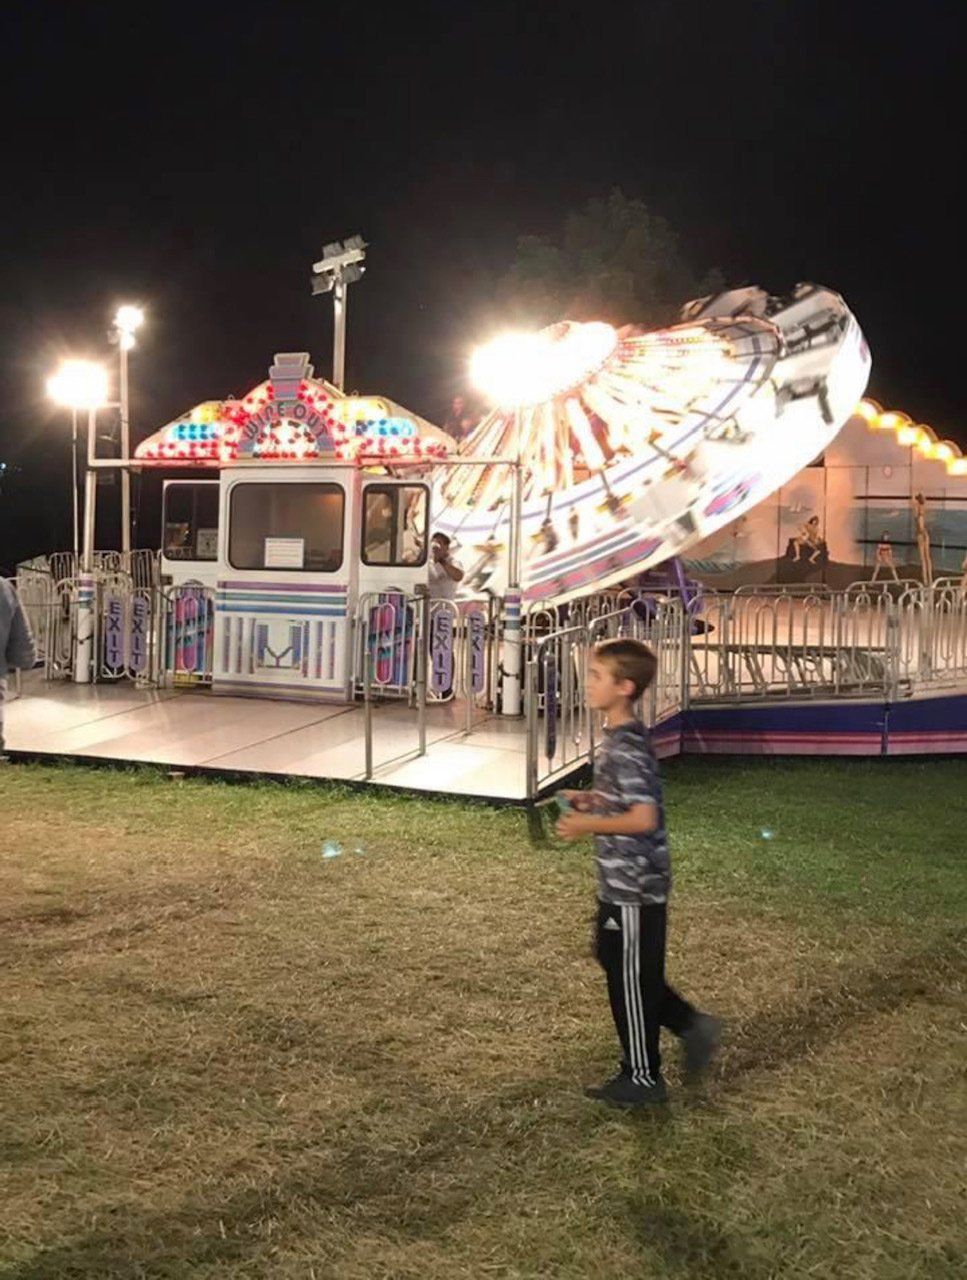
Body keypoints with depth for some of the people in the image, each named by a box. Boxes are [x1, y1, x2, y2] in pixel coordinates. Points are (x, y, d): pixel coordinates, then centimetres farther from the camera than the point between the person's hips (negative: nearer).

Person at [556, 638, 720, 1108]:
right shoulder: (620, 736, 8)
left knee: (630, 979, 4)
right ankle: (692, 1025, 28)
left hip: (634, 885, -10)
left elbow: (644, 818, -29)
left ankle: (642, 1079, 20)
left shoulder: (626, 747, -23)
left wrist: (588, 824, -19)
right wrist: (594, 799, 6)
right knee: (616, 963, 21)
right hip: (623, 880, 10)